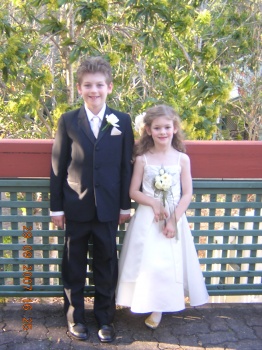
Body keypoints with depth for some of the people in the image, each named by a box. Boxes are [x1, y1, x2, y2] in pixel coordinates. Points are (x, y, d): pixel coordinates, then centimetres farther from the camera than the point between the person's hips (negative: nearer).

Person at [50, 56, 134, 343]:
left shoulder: (122, 121, 1)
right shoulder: (68, 121, -1)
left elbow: (126, 166, 2)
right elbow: (57, 167, 0)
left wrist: (125, 205, 2)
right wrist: (56, 206, -1)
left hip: (107, 208, 0)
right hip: (75, 207, 0)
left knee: (106, 264, 12)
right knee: (74, 265, 12)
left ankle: (105, 317, 30)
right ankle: (75, 316, 31)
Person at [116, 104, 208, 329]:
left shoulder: (182, 159, -2)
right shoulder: (142, 159, -2)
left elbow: (187, 194, -3)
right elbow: (133, 191, 0)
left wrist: (173, 219, -13)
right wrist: (153, 203, -16)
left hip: (174, 219, 1)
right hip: (147, 220, 0)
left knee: (170, 262, 5)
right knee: (148, 262, 0)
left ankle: (160, 307, 25)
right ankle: (153, 307, 21)